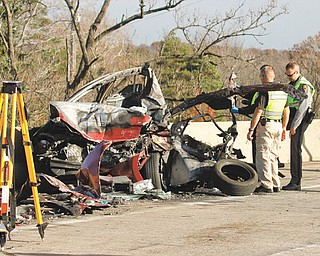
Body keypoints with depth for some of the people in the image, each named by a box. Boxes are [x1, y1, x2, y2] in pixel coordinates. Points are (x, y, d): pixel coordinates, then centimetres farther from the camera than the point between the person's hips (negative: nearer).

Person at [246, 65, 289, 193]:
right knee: (273, 156, 16)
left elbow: (258, 112, -16)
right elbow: (286, 112, 17)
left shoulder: (265, 91, -13)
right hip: (278, 125, 8)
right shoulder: (283, 91, 11)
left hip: (266, 125, -8)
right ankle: (276, 184, 16)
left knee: (263, 156, -4)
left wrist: (251, 130, -12)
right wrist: (283, 128, 25)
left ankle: (266, 185, -9)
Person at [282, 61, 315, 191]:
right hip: (293, 121, 9)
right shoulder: (292, 84, 19)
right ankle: (295, 181, 9)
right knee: (294, 150, 7)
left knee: (295, 150, -11)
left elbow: (302, 107, -18)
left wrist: (294, 126, -20)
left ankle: (296, 182, -12)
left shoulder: (303, 85, -11)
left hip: (300, 120, -9)